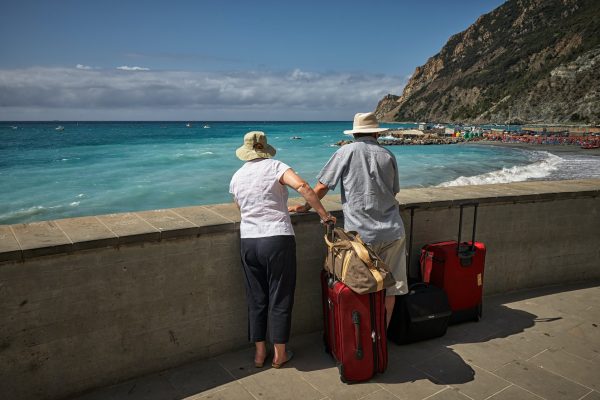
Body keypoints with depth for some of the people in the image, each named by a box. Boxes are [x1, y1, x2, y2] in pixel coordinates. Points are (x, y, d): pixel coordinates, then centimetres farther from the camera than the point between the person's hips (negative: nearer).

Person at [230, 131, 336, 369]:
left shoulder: (237, 177, 10)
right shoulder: (275, 167, -4)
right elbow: (302, 186, -20)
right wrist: (324, 215, -14)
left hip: (248, 242, 4)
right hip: (277, 240, -4)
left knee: (256, 298, 15)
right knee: (280, 298, 9)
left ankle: (259, 353, 27)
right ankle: (280, 354, 21)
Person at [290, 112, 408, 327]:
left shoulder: (346, 152, -2)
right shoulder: (388, 155, 8)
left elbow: (322, 187, -2)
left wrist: (305, 207, 12)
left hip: (361, 234, -3)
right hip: (392, 232, 3)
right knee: (389, 287, 12)